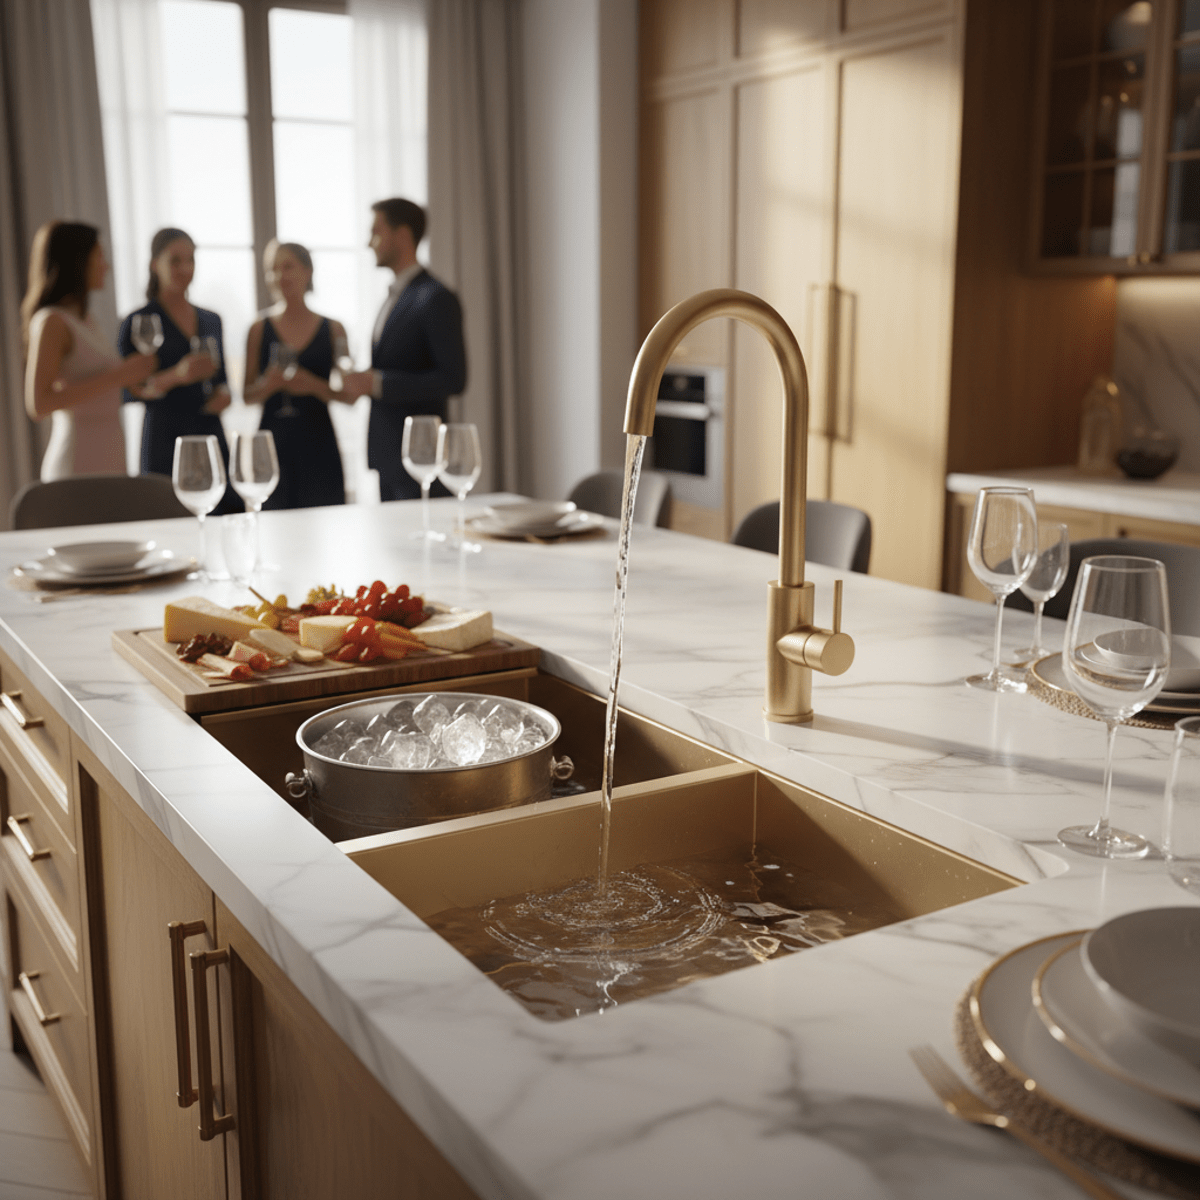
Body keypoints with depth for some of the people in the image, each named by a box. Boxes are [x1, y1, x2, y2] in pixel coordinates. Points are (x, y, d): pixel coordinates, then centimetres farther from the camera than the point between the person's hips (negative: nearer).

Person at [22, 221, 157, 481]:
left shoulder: (83, 321, 16)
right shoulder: (50, 322, -10)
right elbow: (38, 404, -20)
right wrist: (117, 376, -20)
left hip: (108, 463, 8)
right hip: (79, 469, -8)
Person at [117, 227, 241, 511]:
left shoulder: (211, 320, 17)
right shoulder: (138, 323, 0)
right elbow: (126, 390, -5)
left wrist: (224, 394, 1)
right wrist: (175, 376, -19)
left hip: (212, 435, 5)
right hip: (165, 442, -5)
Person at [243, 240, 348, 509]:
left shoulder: (333, 329, 7)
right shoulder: (259, 330, 9)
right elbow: (247, 396, 9)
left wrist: (314, 385, -12)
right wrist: (267, 385, -12)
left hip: (318, 445, 0)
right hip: (274, 444, 0)